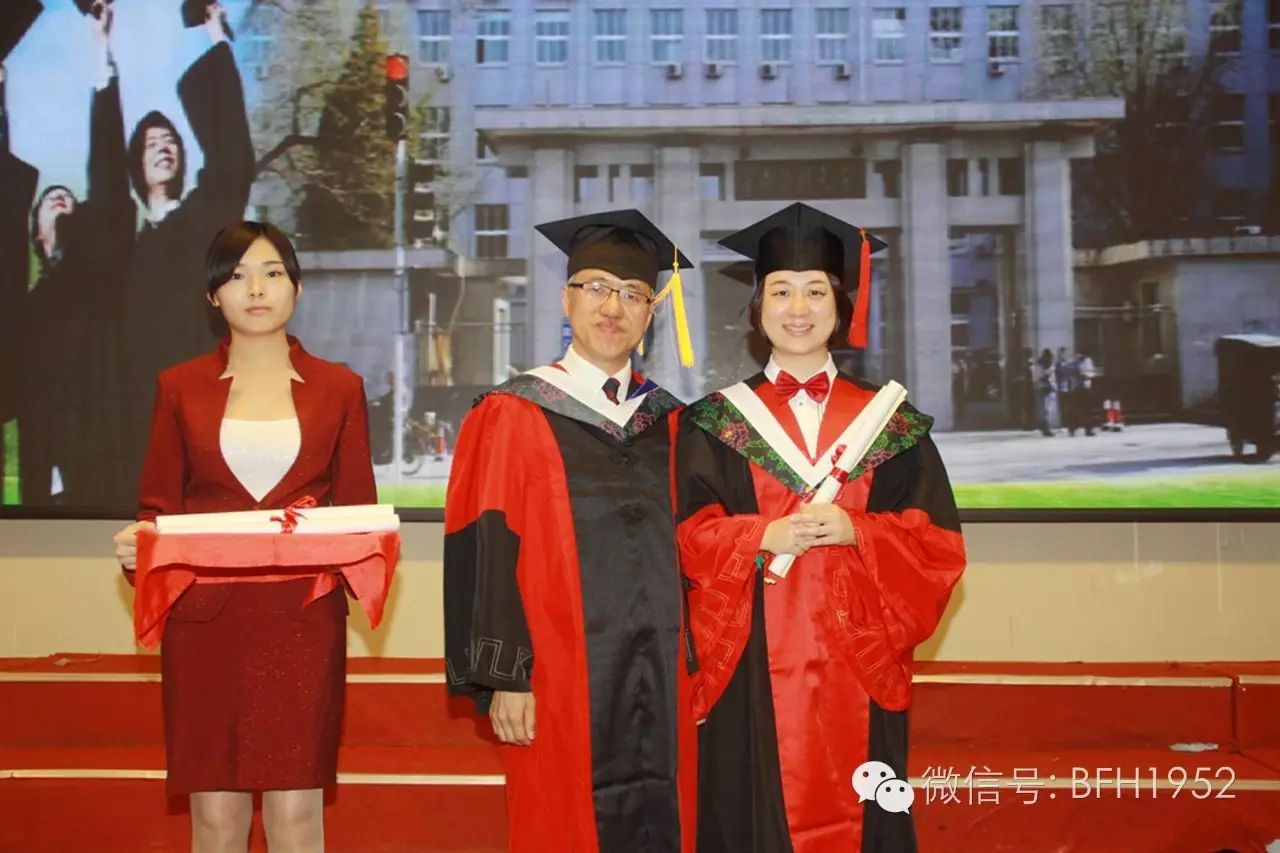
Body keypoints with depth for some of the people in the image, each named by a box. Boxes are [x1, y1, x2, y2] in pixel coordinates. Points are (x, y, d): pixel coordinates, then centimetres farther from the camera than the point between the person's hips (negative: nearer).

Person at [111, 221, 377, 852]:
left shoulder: (338, 388, 6)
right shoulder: (179, 388, 7)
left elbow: (359, 509, 7)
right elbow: (157, 506, 8)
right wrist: (137, 542, -13)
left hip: (303, 617, 0)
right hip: (204, 617, 1)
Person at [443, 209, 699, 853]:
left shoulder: (668, 422, 11)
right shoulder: (513, 416, -3)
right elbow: (487, 558, -7)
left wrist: (693, 664, 9)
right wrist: (504, 678, -12)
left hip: (661, 679, 4)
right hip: (561, 680, -4)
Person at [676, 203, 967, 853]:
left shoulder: (890, 425, 7)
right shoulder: (715, 423, 5)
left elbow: (938, 545, 1)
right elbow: (688, 537, -2)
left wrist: (855, 531, -16)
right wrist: (765, 536, -19)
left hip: (856, 667, 1)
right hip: (753, 672, -1)